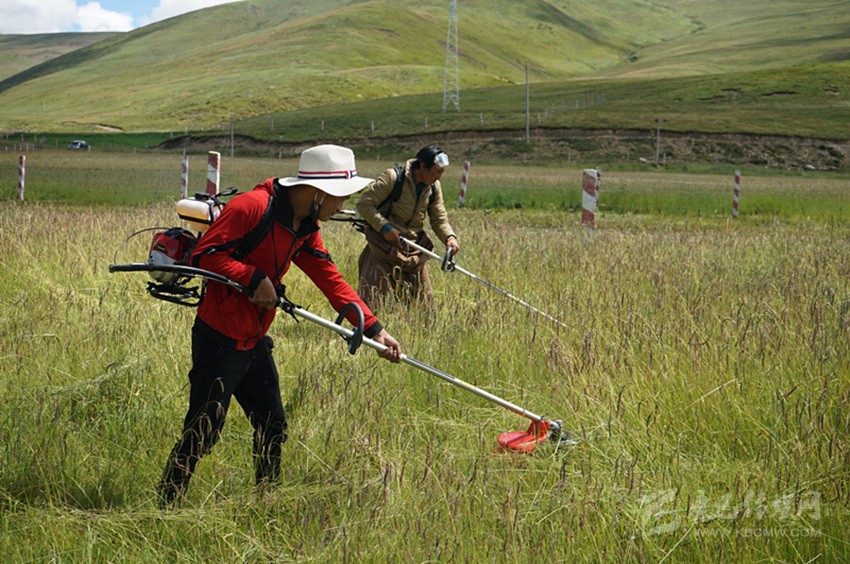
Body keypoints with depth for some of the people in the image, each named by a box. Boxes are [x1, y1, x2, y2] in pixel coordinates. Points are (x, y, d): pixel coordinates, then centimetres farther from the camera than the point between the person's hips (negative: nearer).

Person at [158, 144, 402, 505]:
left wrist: (373, 328, 3)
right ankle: (164, 509, 2)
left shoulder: (306, 230, 9)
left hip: (255, 343, 9)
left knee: (272, 427, 16)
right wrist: (254, 278, -26)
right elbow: (203, 255, -22)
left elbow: (331, 281, 9)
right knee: (201, 433, -7)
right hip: (219, 340, -9)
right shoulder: (252, 206, -19)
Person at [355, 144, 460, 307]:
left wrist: (450, 237, -12)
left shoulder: (433, 188, 3)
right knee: (373, 299, -8)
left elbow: (439, 219, 9)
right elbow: (364, 204, -14)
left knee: (422, 298, 9)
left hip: (414, 248, 6)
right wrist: (385, 227, -24)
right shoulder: (393, 178, -16)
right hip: (384, 247, -6)